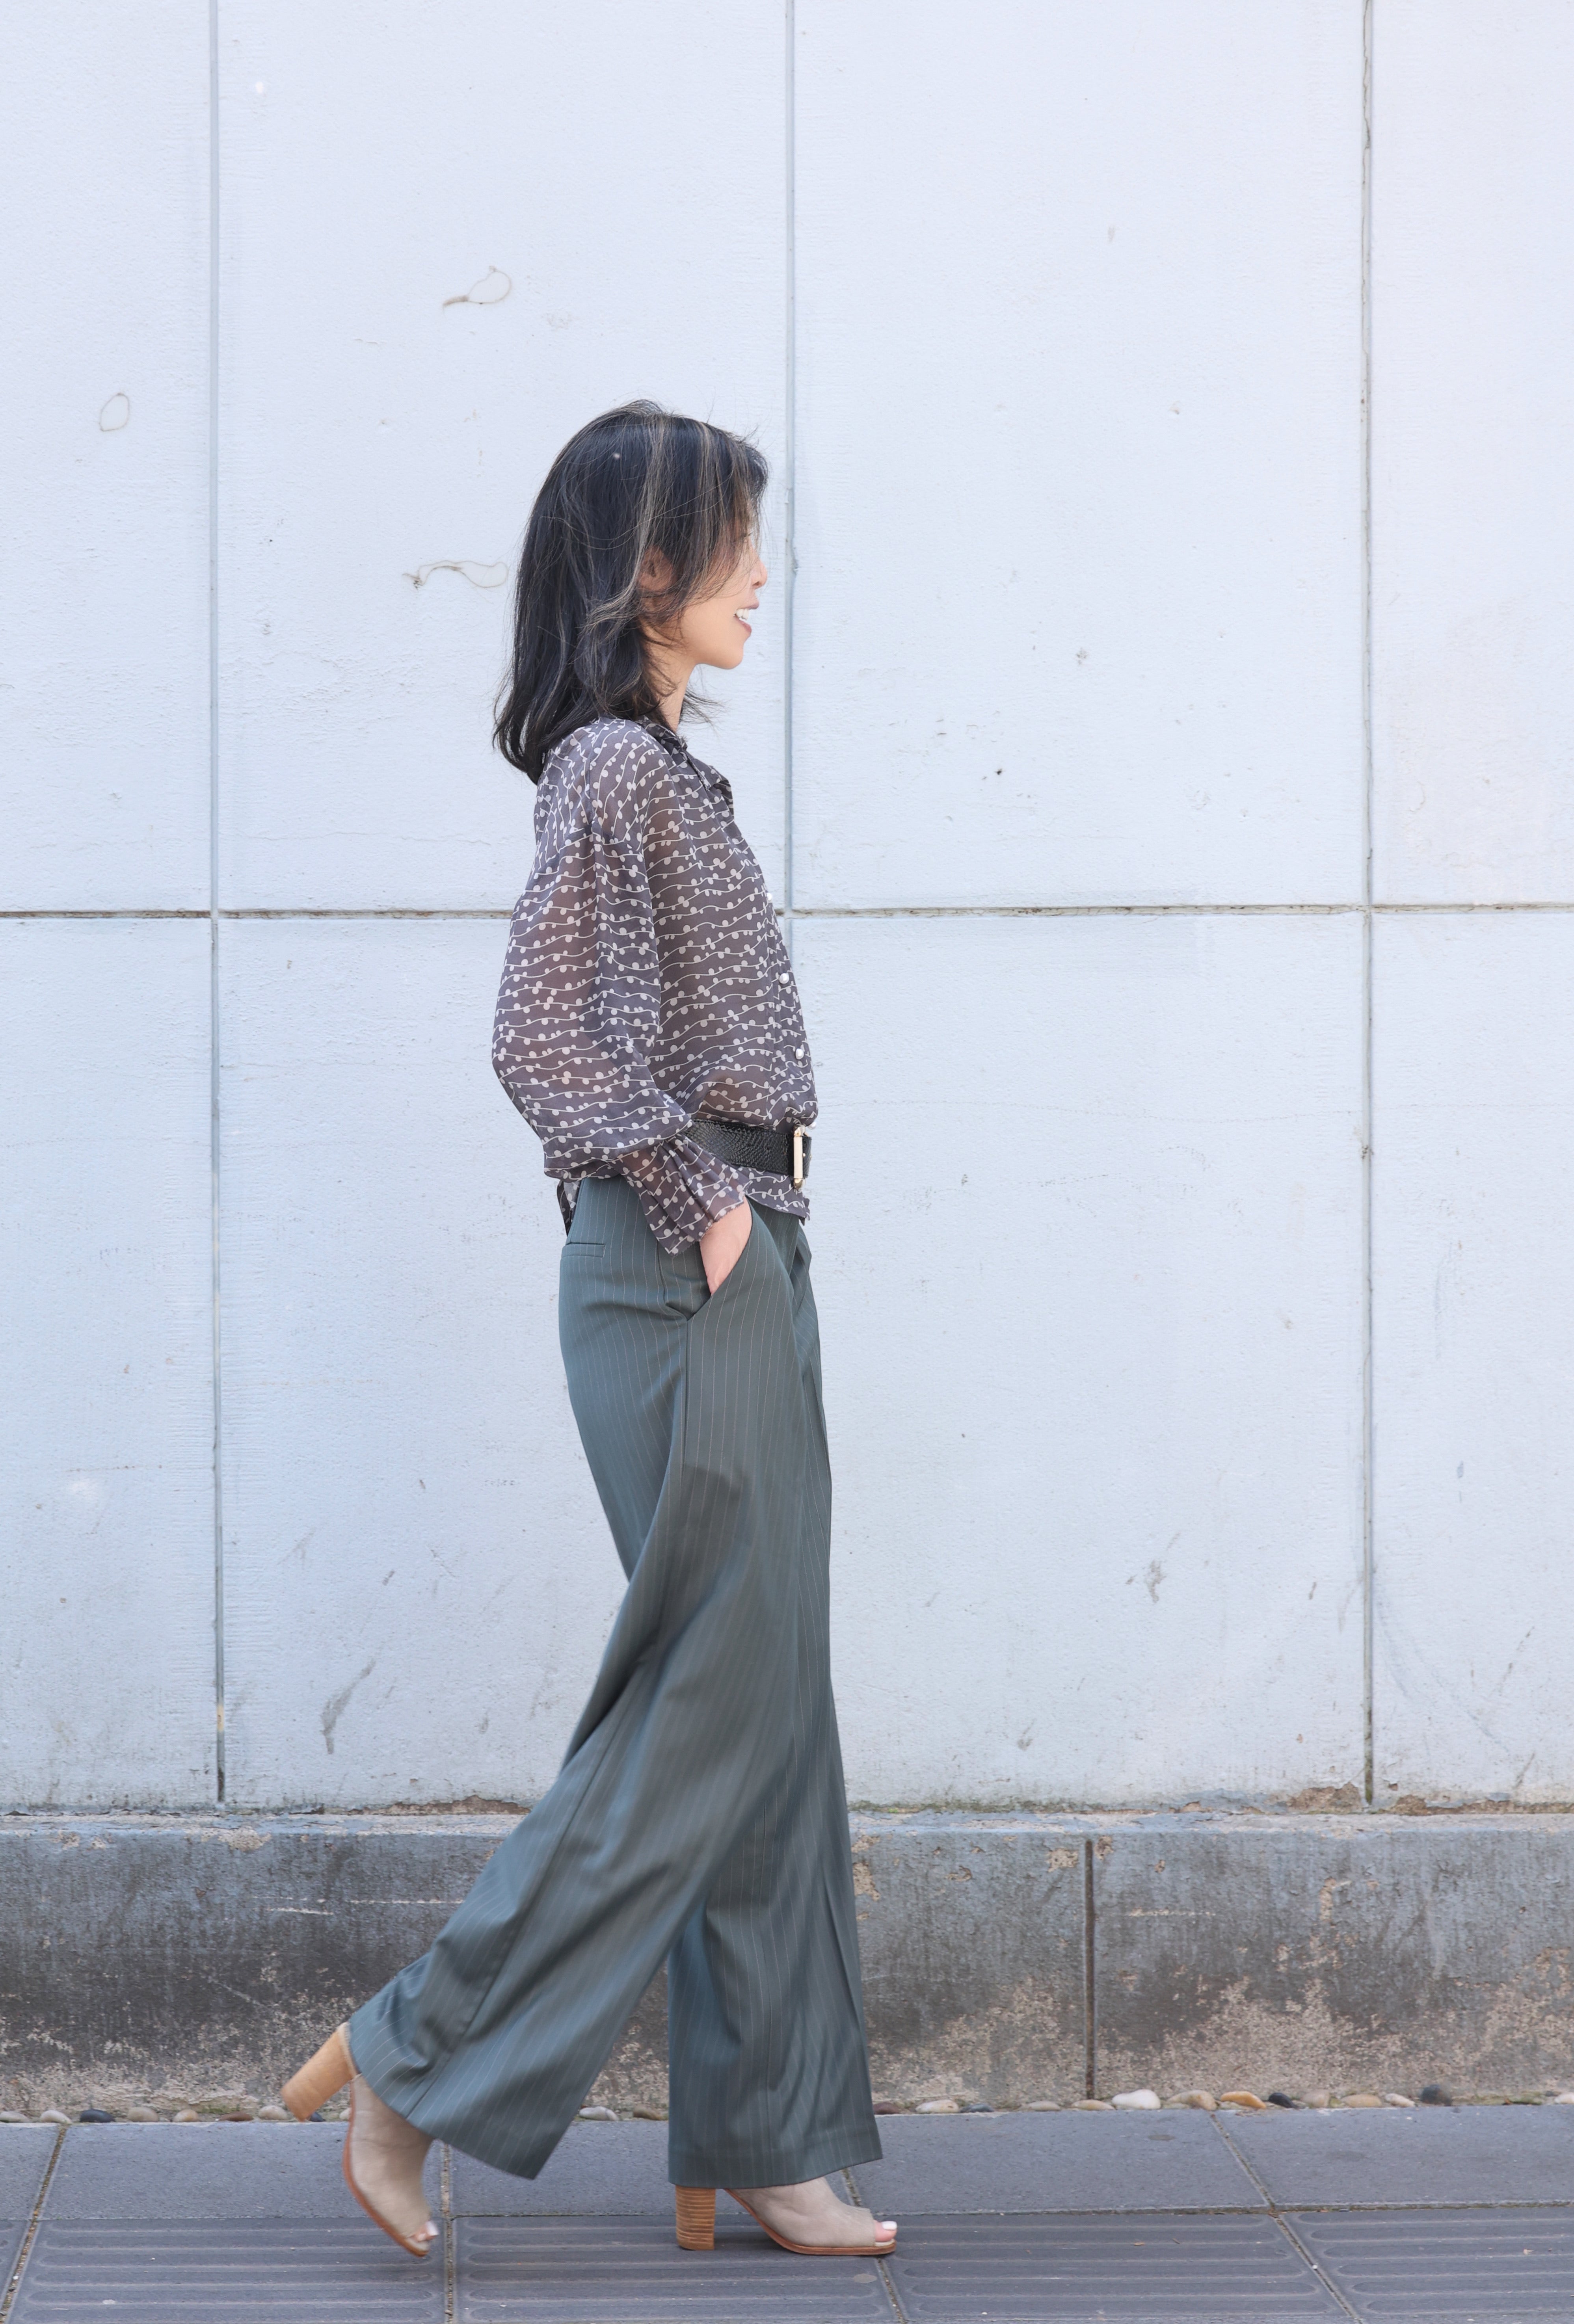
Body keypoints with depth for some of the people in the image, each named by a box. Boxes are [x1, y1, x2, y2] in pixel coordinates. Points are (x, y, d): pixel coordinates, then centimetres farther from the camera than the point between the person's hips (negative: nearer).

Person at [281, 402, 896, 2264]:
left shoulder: (661, 769, 15)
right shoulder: (614, 766, -14)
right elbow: (544, 1040, -22)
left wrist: (731, 1201, 13)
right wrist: (694, 1195, -15)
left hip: (745, 1269, 10)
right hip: (685, 1280, -10)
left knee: (770, 1712, 10)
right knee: (707, 1705, -4)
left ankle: (758, 2145, 16)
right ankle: (418, 2066, 5)